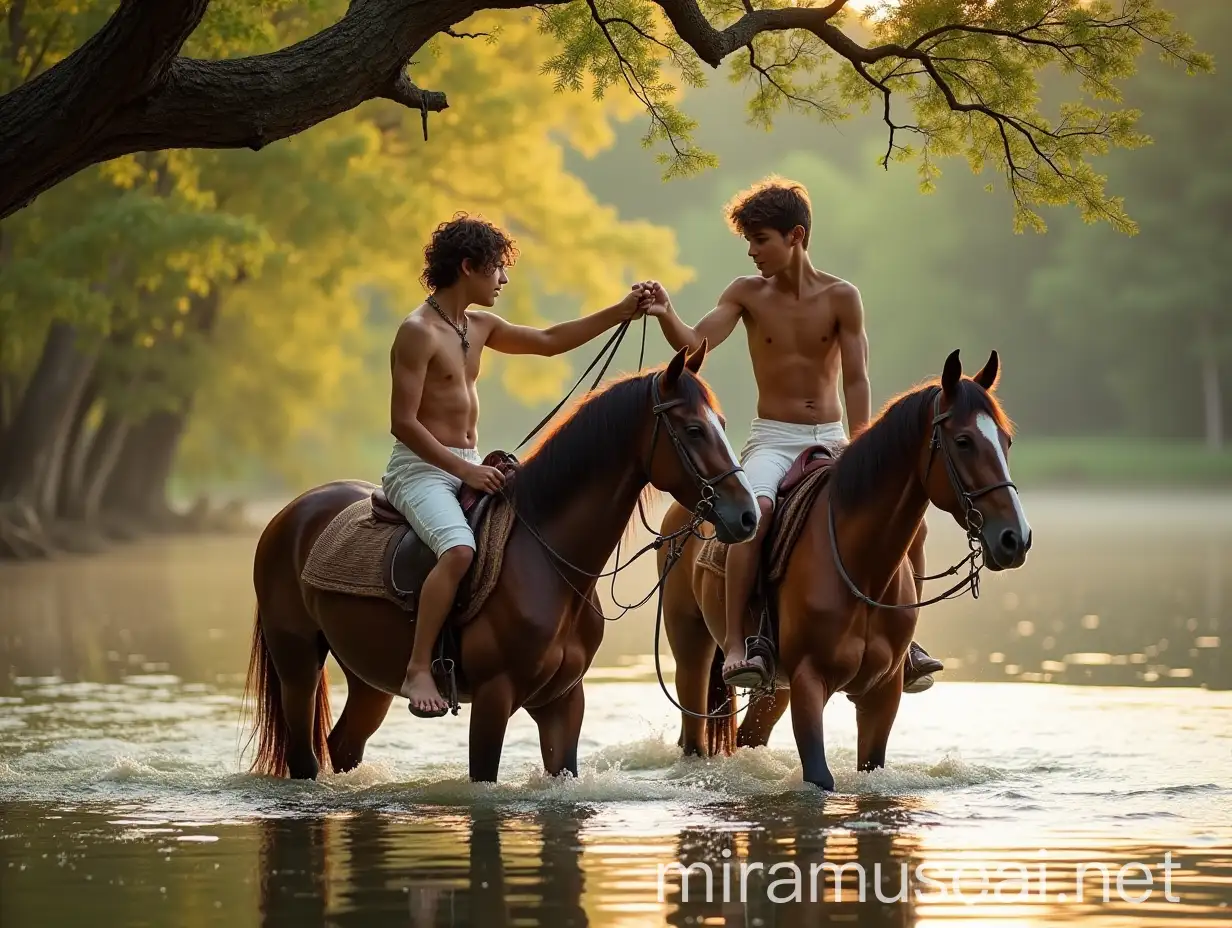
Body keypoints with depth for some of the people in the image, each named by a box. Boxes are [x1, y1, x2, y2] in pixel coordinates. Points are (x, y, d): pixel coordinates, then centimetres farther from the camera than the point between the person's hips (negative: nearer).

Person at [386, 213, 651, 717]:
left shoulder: (480, 326, 13)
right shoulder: (418, 332, -14)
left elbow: (549, 341, 23)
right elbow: (403, 423, -18)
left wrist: (620, 313, 18)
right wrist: (463, 469, -22)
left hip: (467, 467, 10)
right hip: (420, 469, -9)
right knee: (459, 550, -33)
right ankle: (418, 670, -30)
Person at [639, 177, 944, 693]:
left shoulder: (841, 298, 0)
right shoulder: (747, 294, 1)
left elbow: (856, 380, -6)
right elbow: (695, 344, -13)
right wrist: (666, 316, -34)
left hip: (831, 437, 2)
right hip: (772, 438, -2)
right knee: (755, 508, -33)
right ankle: (735, 645, -33)